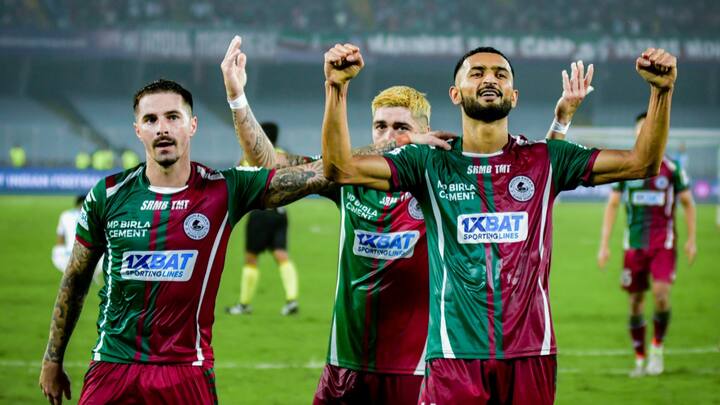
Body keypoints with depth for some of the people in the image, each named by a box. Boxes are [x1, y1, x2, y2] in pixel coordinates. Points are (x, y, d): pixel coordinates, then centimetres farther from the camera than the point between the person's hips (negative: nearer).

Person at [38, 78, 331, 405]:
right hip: (111, 370, 1)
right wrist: (52, 360, 14)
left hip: (186, 374, -1)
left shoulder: (224, 191, -5)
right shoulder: (109, 195, 1)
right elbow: (74, 281, 12)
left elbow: (323, 172, -10)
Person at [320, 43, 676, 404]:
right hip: (454, 355, -1)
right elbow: (340, 167, -6)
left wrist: (661, 91, -10)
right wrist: (337, 87, -18)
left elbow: (642, 162, 3)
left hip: (530, 353, 1)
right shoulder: (431, 163, 5)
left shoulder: (544, 160, 8)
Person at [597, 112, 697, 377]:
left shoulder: (671, 168, 0)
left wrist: (691, 240, 2)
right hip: (634, 243, 2)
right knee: (635, 300, 3)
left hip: (663, 241, -2)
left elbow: (688, 203, 8)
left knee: (661, 292, -20)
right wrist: (604, 244, 1)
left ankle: (657, 347, 0)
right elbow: (612, 205, 7)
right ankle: (640, 360, 15)